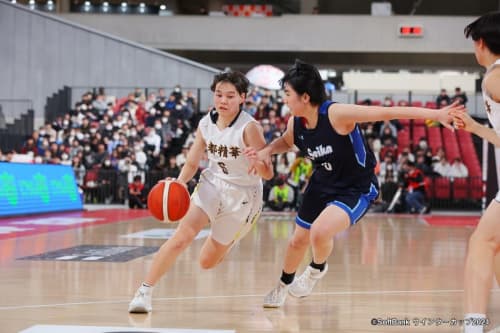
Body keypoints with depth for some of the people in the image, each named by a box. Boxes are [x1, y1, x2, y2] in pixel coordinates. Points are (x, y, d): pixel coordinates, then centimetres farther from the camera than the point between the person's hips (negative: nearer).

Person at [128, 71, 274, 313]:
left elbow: (268, 174, -21)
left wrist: (258, 160, -43)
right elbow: (191, 163, 6)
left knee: (207, 262, 7)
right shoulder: (206, 124, -7)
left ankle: (229, 241, 43)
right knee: (181, 236, -23)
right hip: (212, 184, 3)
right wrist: (178, 184, -14)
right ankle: (145, 291, -15)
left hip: (242, 194, -3)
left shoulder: (249, 128, -21)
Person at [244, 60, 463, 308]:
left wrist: (435, 114, -41)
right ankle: (284, 284, 48)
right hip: (322, 184, 7)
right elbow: (285, 142, 17)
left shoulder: (336, 114, -30)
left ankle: (317, 269, 7)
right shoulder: (295, 124, -9)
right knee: (298, 241, 17)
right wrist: (266, 152, -6)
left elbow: (386, 113, -34)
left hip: (357, 189, -7)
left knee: (319, 233, -29)